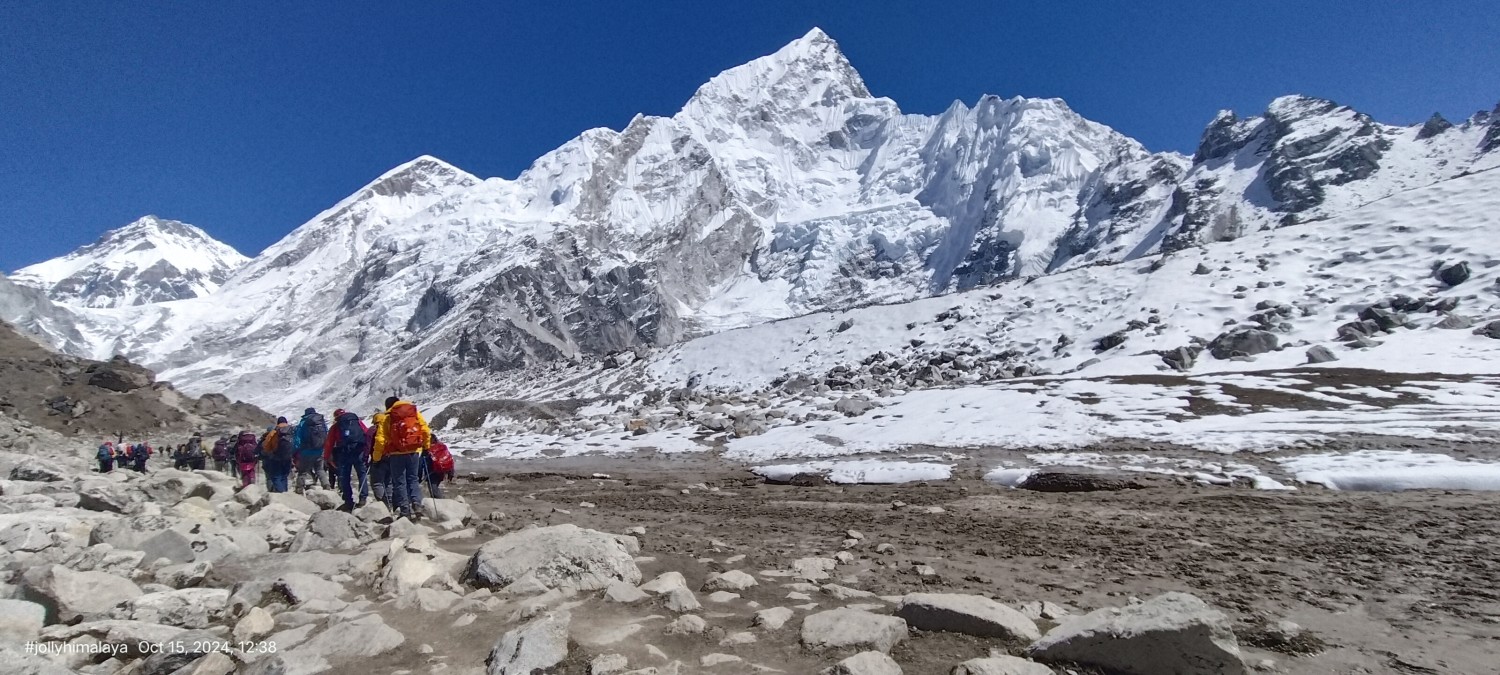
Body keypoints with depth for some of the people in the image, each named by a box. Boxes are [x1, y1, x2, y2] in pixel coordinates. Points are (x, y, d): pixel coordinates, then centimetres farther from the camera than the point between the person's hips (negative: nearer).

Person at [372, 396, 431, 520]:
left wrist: (376, 456, 5)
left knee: (399, 482, 7)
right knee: (413, 479, 14)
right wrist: (426, 446, 13)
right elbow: (426, 430, 2)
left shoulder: (386, 418, 2)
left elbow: (380, 439, -4)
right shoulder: (415, 413, 8)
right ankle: (416, 504, -5)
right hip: (414, 452, 2)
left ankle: (405, 511, 4)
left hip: (397, 454, -2)